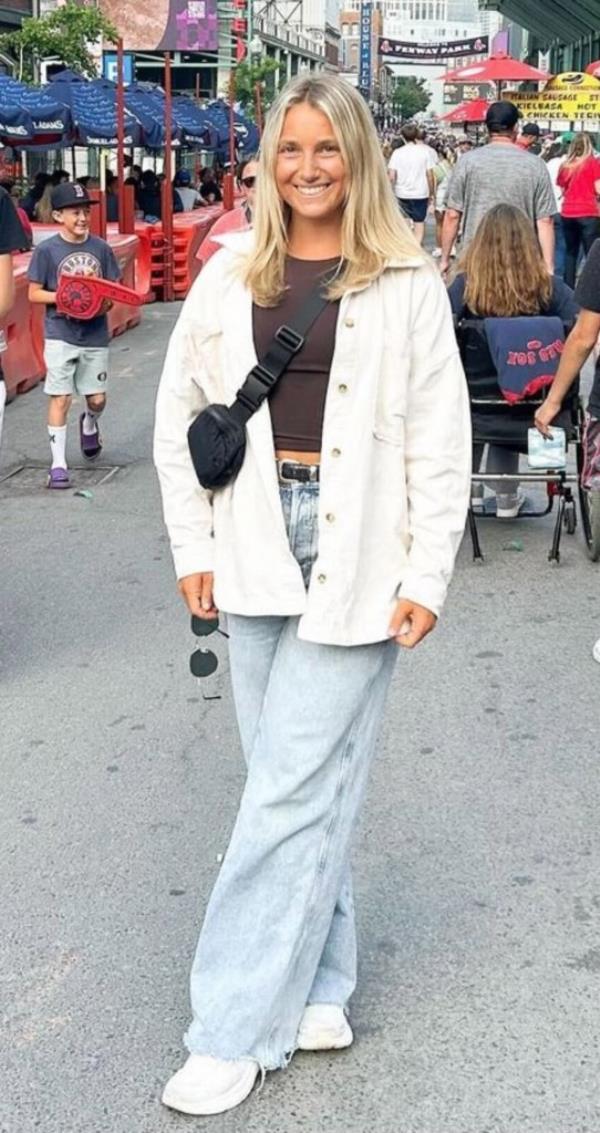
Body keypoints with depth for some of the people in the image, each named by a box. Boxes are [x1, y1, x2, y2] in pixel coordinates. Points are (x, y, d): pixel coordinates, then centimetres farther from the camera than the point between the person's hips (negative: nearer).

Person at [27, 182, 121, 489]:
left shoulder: (100, 248, 2)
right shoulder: (47, 250, -7)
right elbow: (34, 293, -3)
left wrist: (105, 302, -13)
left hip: (95, 336, 3)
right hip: (60, 336, -3)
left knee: (97, 399, 10)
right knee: (60, 398, -5)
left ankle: (89, 423, 46)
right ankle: (58, 464, 3)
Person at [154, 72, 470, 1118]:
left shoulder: (405, 283, -1)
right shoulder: (231, 274, 8)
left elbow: (441, 441, -3)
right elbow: (179, 414, 12)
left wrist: (426, 577, -7)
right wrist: (192, 544, 5)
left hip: (356, 551, -3)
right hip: (257, 546, 4)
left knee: (295, 785, -4)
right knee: (297, 778, 10)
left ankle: (238, 1030, 3)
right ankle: (315, 990, 23)